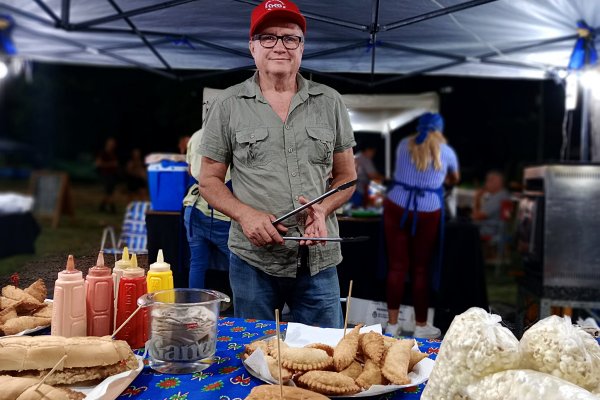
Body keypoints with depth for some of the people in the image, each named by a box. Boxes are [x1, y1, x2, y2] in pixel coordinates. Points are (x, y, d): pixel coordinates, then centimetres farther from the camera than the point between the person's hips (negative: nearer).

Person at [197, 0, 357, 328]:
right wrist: (245, 215, -13)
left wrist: (324, 208, -10)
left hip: (319, 261, 1)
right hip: (252, 261, -1)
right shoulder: (228, 106, 2)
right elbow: (210, 181, 5)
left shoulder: (329, 102, 6)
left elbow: (346, 175, 10)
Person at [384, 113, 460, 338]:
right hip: (427, 213, -1)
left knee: (396, 266, 4)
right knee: (420, 269, 6)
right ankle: (421, 326, 17)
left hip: (397, 207, 2)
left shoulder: (404, 145, 11)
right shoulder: (446, 152, 8)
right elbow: (455, 179, 28)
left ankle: (392, 324, 9)